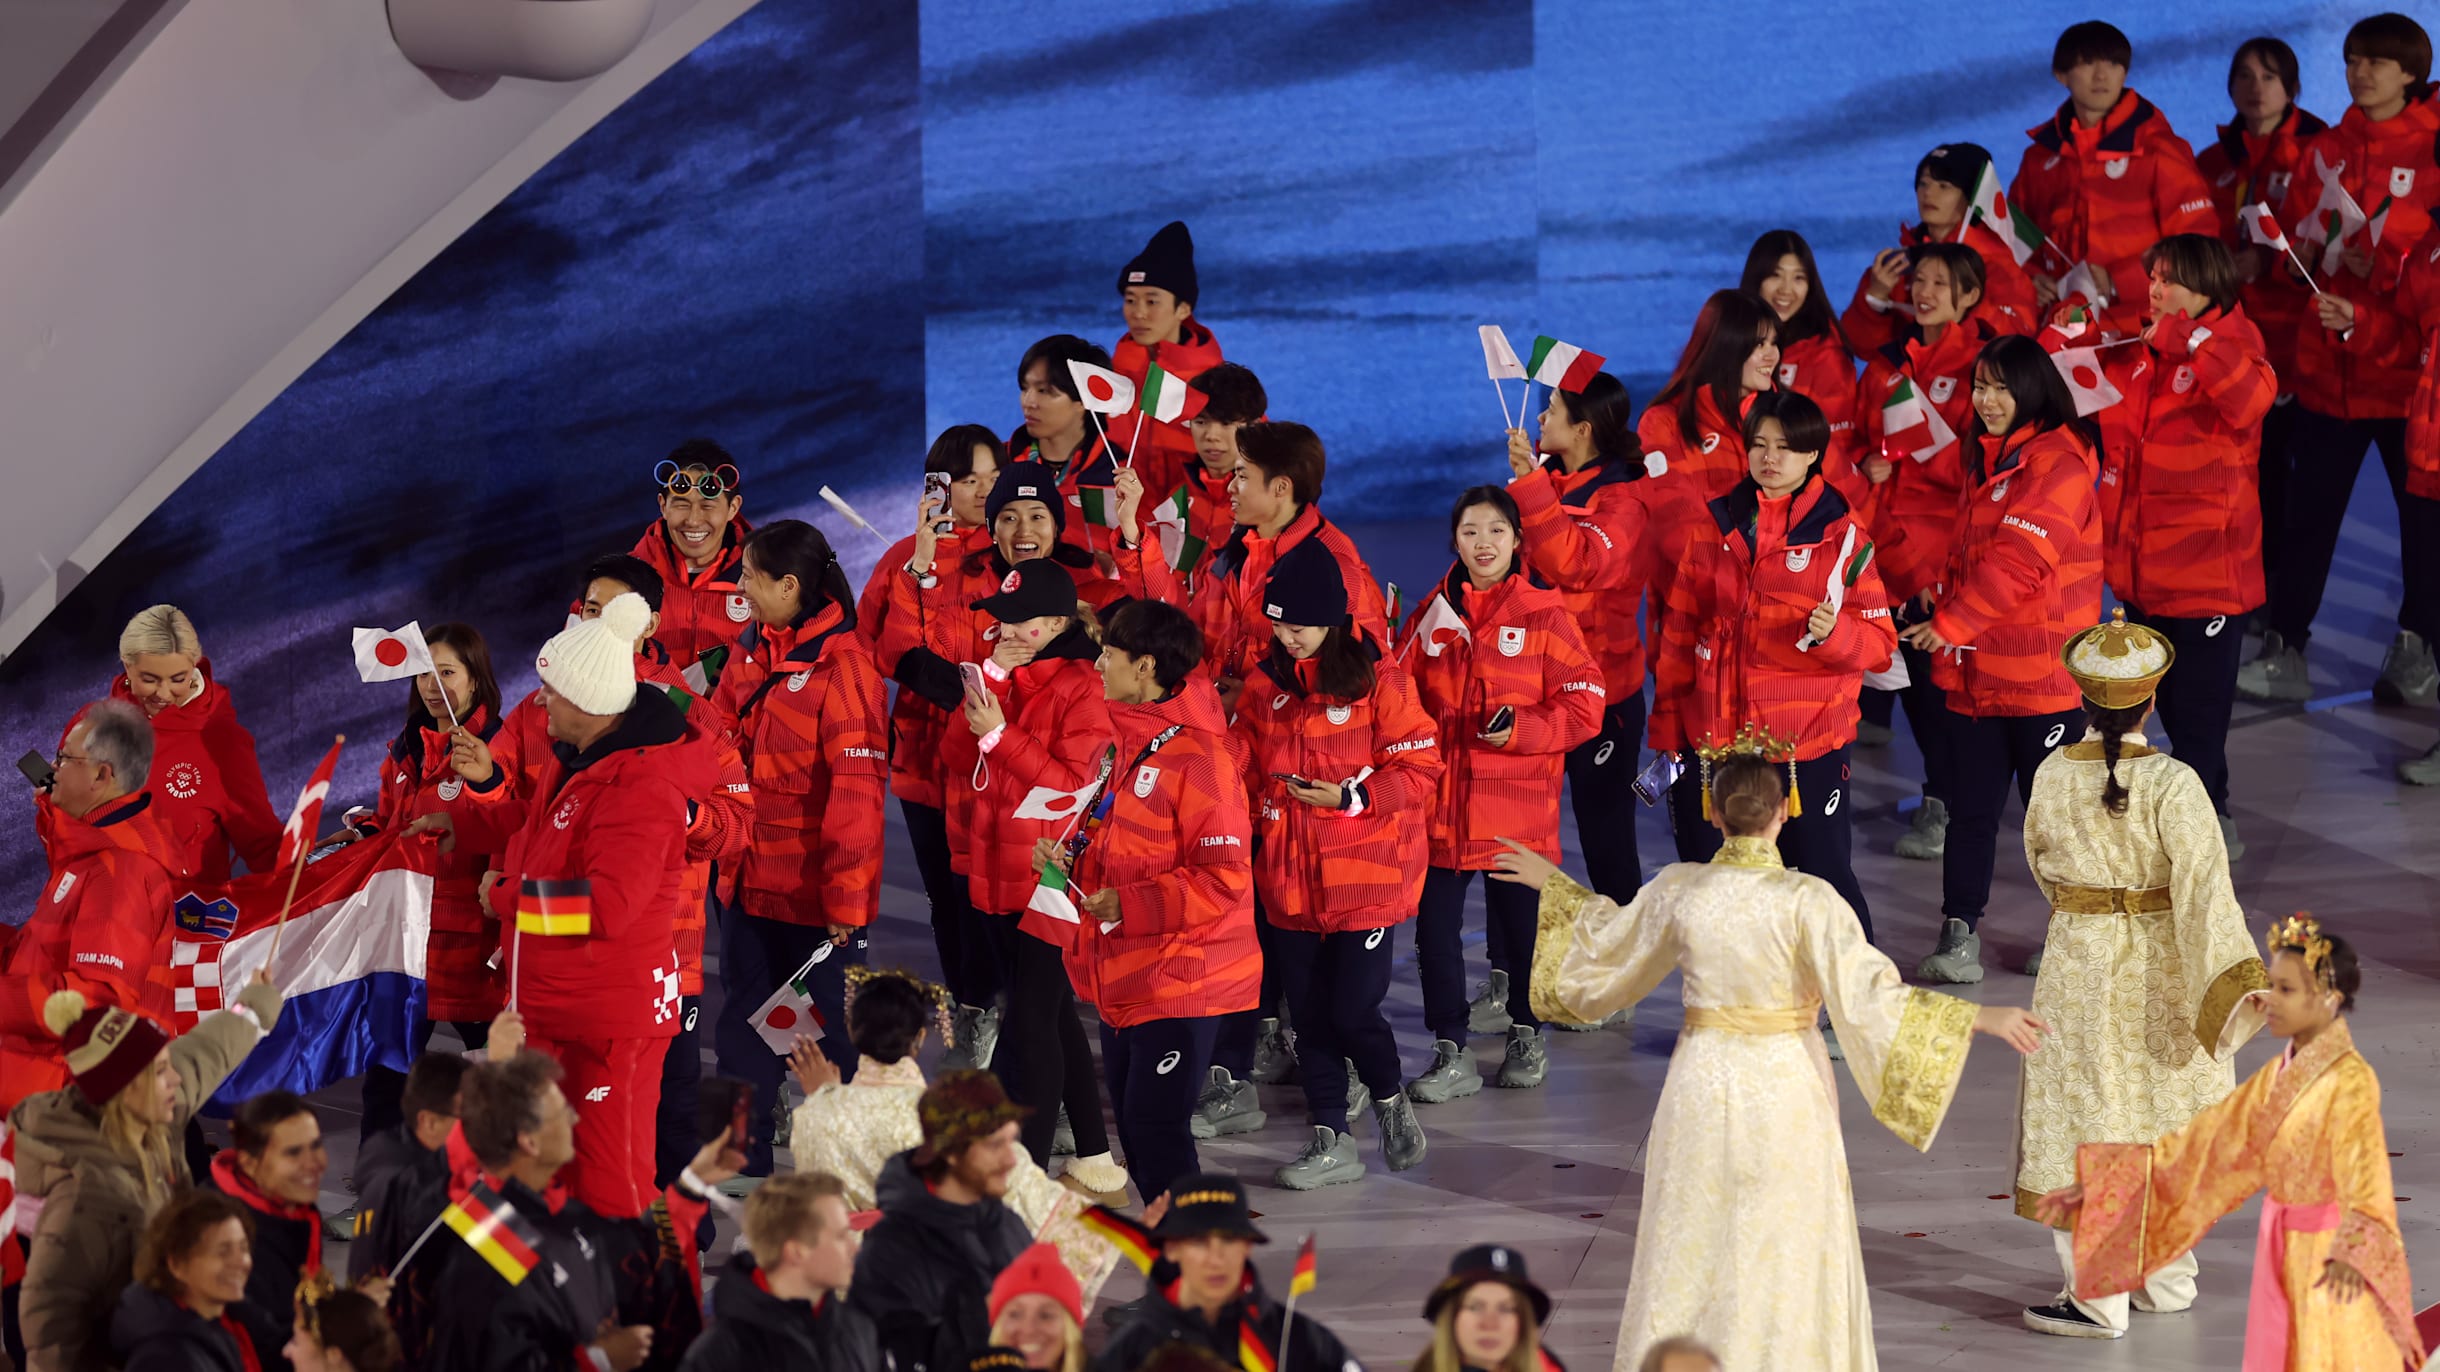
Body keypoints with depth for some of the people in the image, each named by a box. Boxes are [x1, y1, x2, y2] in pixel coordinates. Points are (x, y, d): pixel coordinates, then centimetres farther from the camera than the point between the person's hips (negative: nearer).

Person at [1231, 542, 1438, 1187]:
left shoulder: (1379, 680, -9)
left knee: (1353, 1010, -8)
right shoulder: (1266, 685, 7)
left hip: (1367, 874, -5)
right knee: (1310, 1013, 8)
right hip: (1290, 880, 5)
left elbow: (1420, 771, -9)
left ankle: (1392, 1102, 21)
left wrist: (1350, 796, -19)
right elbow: (1250, 771, 15)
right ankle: (1331, 1142, 18)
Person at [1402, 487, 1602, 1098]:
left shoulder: (1545, 614, -4)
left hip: (1519, 806, -3)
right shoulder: (1432, 614, 7)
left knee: (1518, 923, 9)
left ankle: (1527, 1036, 30)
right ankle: (1451, 1054, 10)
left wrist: (1520, 730, -20)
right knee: (1434, 927, 0)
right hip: (1441, 800, 3)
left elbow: (1584, 705, -6)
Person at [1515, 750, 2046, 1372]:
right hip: (1786, 1083, -3)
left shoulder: (1678, 890, -6)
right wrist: (1982, 1017, -21)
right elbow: (1869, 994, -22)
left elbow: (1607, 947, 12)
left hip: (1702, 1084, 3)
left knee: (1689, 1251, 14)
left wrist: (1552, 885, 29)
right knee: (1784, 1253, 8)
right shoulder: (1807, 900, -17)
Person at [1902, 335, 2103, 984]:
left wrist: (1951, 625, -21)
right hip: (1974, 675, 7)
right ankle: (1958, 937, 9)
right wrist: (1941, 605, 8)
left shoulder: (2059, 467, -14)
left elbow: (2017, 563, -22)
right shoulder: (1986, 460, 14)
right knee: (1970, 810, 6)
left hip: (2043, 674, -7)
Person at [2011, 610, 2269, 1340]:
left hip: (2079, 961, 0)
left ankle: (2097, 1298, 4)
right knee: (2166, 1118, 16)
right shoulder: (2171, 783, -18)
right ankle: (2168, 1278, 28)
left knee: (2087, 1122, 6)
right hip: (2161, 971, 0)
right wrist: (2232, 974, -25)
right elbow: (2203, 883, -24)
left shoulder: (2052, 776, -9)